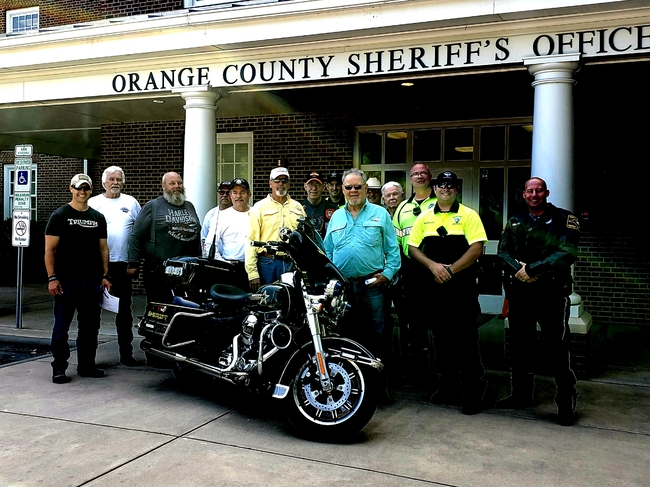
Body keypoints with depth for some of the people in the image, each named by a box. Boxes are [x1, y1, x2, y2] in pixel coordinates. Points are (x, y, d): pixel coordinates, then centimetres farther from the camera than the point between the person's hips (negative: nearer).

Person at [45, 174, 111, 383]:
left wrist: (105, 276, 7)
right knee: (61, 326, 1)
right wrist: (52, 278, -12)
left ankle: (86, 365, 20)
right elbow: (50, 249, -4)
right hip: (66, 281, -4)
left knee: (90, 326, 9)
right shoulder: (60, 216, 0)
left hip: (92, 281, 4)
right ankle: (59, 368, 9)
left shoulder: (98, 217, 14)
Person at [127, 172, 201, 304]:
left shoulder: (190, 207, 18)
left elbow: (197, 235, 24)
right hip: (158, 272, -4)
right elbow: (136, 236, -1)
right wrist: (133, 263, -8)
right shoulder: (152, 207, 2)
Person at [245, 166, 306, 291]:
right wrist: (252, 273, -9)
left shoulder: (298, 207, 14)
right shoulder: (260, 207, 3)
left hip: (293, 264, 3)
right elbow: (252, 240, -2)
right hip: (268, 264, -3)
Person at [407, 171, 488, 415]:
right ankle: (447, 384, 25)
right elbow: (412, 248, 6)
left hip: (463, 286, -4)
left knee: (466, 338, -3)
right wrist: (433, 266, -11)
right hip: (435, 286, 4)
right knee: (442, 337, 12)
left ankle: (473, 391, 6)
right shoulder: (424, 218, 10)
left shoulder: (469, 215, -1)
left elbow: (477, 248, -10)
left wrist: (450, 269, -17)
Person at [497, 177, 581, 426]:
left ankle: (567, 403, 6)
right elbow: (503, 251, 4)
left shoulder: (564, 219, -1)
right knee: (520, 345, 13)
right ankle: (521, 394, 27)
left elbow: (566, 254, -14)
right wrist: (518, 270, -15)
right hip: (519, 293, 5)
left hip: (552, 293, -5)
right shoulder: (515, 222, 13)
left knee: (558, 348, -4)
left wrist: (531, 269, -16)